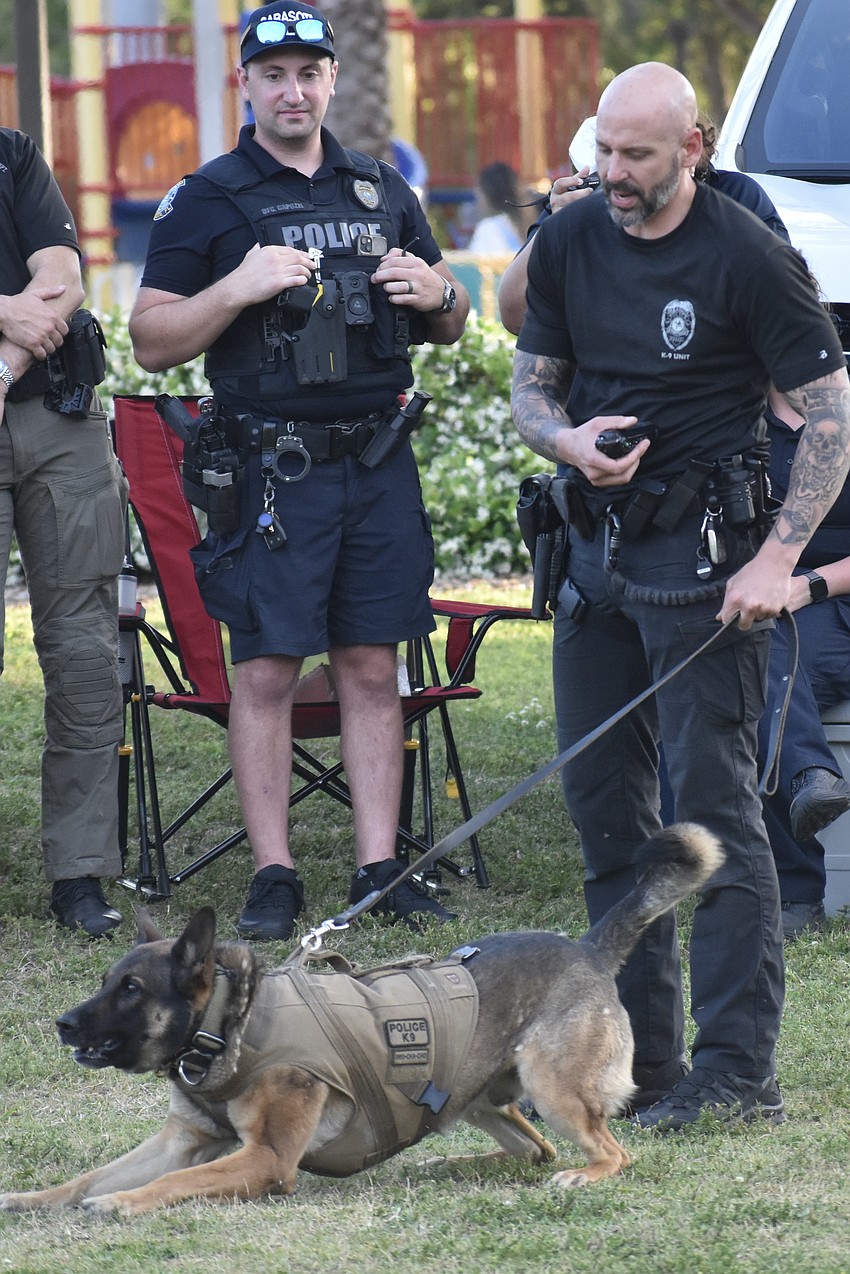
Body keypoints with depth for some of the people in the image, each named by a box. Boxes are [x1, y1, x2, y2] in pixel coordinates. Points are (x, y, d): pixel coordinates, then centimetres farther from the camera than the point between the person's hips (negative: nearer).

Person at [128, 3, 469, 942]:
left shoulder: (383, 192, 15)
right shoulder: (206, 201, 1)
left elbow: (446, 329, 23)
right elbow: (152, 342, -3)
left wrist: (438, 294, 0)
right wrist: (239, 289, -17)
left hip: (377, 463, 4)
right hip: (270, 468, -4)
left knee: (372, 668, 5)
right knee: (266, 670, -4)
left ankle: (379, 867, 9)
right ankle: (273, 875, 1)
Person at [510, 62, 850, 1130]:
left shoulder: (747, 258, -10)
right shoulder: (568, 242, 7)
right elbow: (529, 388, 14)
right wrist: (566, 440, -10)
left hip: (701, 555, -7)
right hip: (595, 546, 7)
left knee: (713, 803, -10)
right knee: (602, 799, 9)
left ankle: (737, 1072, -10)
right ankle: (638, 1055, 18)